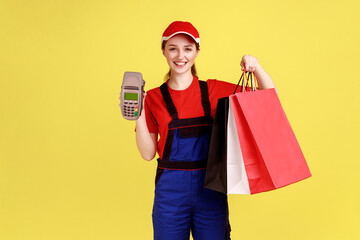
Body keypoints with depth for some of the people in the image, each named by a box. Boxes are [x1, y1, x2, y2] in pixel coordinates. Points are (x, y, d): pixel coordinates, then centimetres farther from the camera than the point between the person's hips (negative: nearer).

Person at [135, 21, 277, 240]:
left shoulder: (214, 90, 2)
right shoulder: (154, 98, 2)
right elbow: (148, 153, 0)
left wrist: (256, 67, -10)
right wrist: (138, 114, -11)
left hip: (211, 189, 1)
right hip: (170, 191, 0)